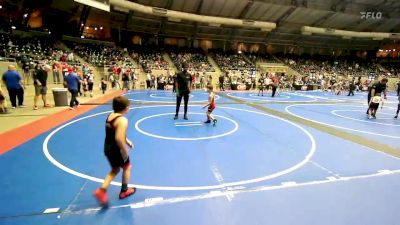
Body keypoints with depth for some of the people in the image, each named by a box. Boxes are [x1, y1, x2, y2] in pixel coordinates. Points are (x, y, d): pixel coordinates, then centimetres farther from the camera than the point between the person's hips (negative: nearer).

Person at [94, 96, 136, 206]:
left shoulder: (110, 116, 4)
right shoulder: (122, 120, -25)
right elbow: (118, 138, -34)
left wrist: (127, 141, 19)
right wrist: (125, 151, -21)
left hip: (107, 148, 8)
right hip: (116, 149, -8)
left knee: (115, 169, 24)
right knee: (127, 167, 18)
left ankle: (102, 190, 14)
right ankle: (124, 191, 32)